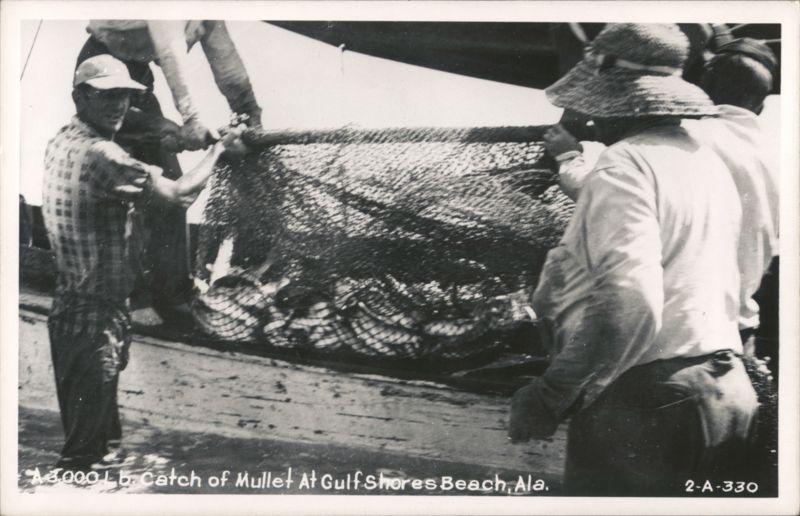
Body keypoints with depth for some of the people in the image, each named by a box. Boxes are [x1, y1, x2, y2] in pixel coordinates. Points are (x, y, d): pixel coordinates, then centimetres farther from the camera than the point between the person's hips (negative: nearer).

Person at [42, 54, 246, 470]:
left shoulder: (61, 142, 7)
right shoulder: (99, 154, -23)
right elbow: (180, 194, -24)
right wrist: (220, 147, -10)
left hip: (70, 310, 10)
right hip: (96, 317, -10)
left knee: (87, 425, 24)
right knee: (86, 449, 2)